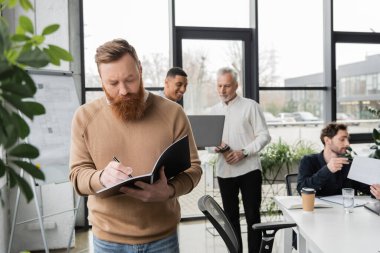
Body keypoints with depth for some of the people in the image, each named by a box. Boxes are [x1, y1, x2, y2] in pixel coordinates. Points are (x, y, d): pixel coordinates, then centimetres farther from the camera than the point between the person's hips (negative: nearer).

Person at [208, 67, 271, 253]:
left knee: (252, 216, 4)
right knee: (230, 216, 14)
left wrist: (243, 152, -18)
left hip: (249, 169, -4)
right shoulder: (213, 111, 11)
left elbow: (264, 136, -6)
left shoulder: (250, 106, -3)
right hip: (224, 171, 4)